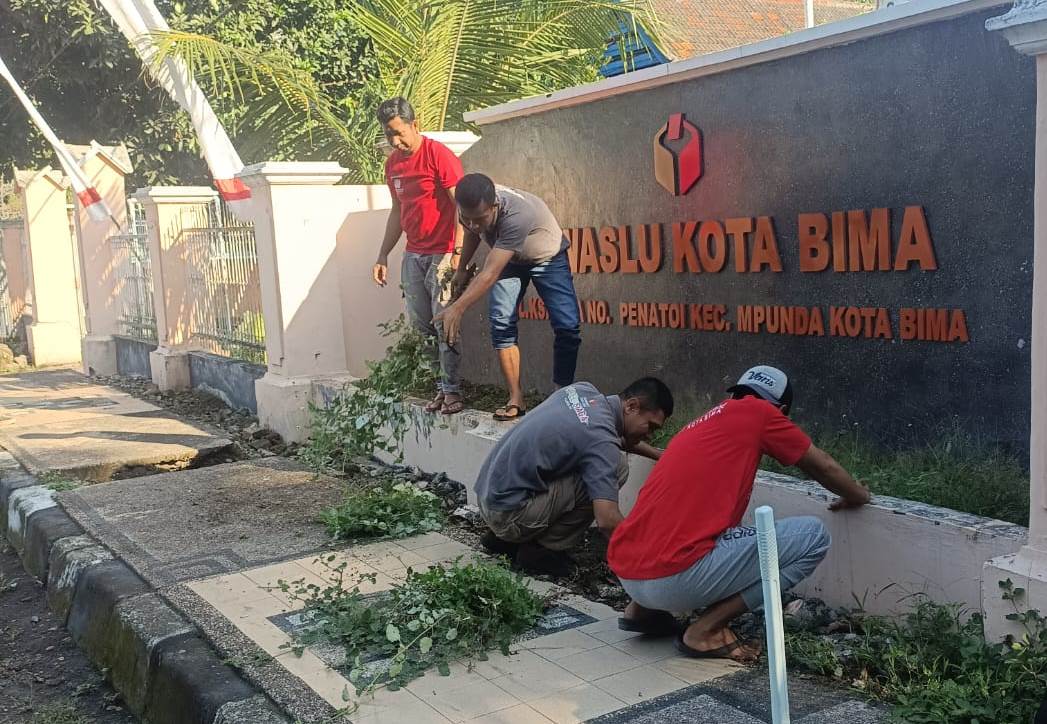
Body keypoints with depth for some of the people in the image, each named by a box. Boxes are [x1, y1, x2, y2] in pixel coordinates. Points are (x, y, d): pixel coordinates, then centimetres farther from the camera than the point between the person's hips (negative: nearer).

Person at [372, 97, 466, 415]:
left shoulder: (439, 154, -9)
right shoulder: (393, 164, 13)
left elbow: (460, 205, -13)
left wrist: (457, 252, -21)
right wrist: (383, 256, 18)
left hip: (442, 254, -7)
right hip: (413, 255, 7)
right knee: (420, 325, 4)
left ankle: (452, 390, -2)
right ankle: (440, 385, 10)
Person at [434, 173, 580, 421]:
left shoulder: (516, 215, -45)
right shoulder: (471, 207, -25)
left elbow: (490, 274, -48)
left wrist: (457, 309, -55)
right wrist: (462, 269, 12)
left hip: (548, 257, -5)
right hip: (509, 260, 5)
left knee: (568, 326, -16)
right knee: (501, 325, -11)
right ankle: (516, 399, -4)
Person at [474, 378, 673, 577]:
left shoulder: (583, 389, 7)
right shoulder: (602, 441, -19)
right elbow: (607, 520, -27)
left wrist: (655, 453, 28)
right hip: (509, 513, -9)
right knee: (616, 467, -12)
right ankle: (542, 551, -3)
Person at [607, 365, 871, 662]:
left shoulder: (704, 424, 26)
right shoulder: (758, 412, 6)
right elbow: (823, 468, 17)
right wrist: (858, 496, 38)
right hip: (676, 579, -9)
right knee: (814, 535, 2)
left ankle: (642, 609, 19)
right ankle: (705, 631, -1)